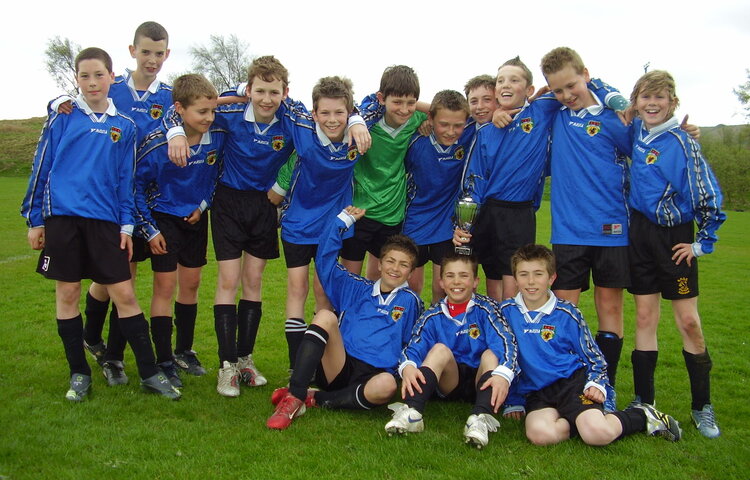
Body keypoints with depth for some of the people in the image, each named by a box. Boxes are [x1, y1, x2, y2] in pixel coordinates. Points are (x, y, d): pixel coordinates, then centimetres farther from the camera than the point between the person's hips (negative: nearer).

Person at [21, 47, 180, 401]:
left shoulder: (124, 126, 8)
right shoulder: (62, 116, 3)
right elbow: (41, 168, 6)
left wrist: (126, 226, 5)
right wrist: (34, 219, 5)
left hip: (105, 220, 1)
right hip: (63, 216, 0)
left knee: (124, 294, -1)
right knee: (67, 293, 5)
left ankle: (150, 373, 7)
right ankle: (79, 373, 19)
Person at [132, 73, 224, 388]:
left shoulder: (217, 137, -13)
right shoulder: (156, 144, -24)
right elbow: (136, 185, -12)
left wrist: (204, 204, 0)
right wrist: (148, 229, -11)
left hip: (196, 218, 4)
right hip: (165, 218, -4)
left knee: (191, 284, 12)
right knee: (165, 286, -4)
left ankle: (184, 350, 28)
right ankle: (164, 362, 6)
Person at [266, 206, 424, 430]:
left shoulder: (410, 301, 14)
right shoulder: (357, 288, 19)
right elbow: (325, 261, 16)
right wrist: (343, 221, 14)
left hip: (371, 376, -2)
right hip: (338, 368, 2)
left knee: (386, 385, -39)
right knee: (325, 316, -25)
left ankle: (313, 399, -21)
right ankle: (294, 397, -31)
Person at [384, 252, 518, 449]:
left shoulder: (485, 308, -3)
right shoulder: (433, 316, 3)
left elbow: (505, 342, -19)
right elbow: (414, 347, -11)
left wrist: (503, 374, -40)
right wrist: (407, 367, -36)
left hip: (481, 380, -1)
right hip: (449, 384, 1)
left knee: (491, 354, -27)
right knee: (440, 349, -24)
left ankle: (480, 419, -47)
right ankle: (412, 413, -42)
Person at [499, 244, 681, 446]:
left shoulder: (567, 314, 3)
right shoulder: (506, 312, 5)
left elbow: (594, 357, 12)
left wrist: (596, 384, -8)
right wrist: (512, 402, 13)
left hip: (571, 379, -1)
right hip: (535, 392, 1)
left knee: (597, 434, -29)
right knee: (539, 434, -33)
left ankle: (641, 415, 1)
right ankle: (583, 420, -7)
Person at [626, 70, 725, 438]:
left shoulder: (682, 143, -10)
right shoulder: (635, 131, 4)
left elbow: (709, 197, -8)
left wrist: (703, 242, -6)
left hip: (675, 238, -4)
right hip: (639, 233, 4)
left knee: (689, 321, 0)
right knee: (644, 317, 7)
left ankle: (702, 408, 13)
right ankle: (644, 402, 15)